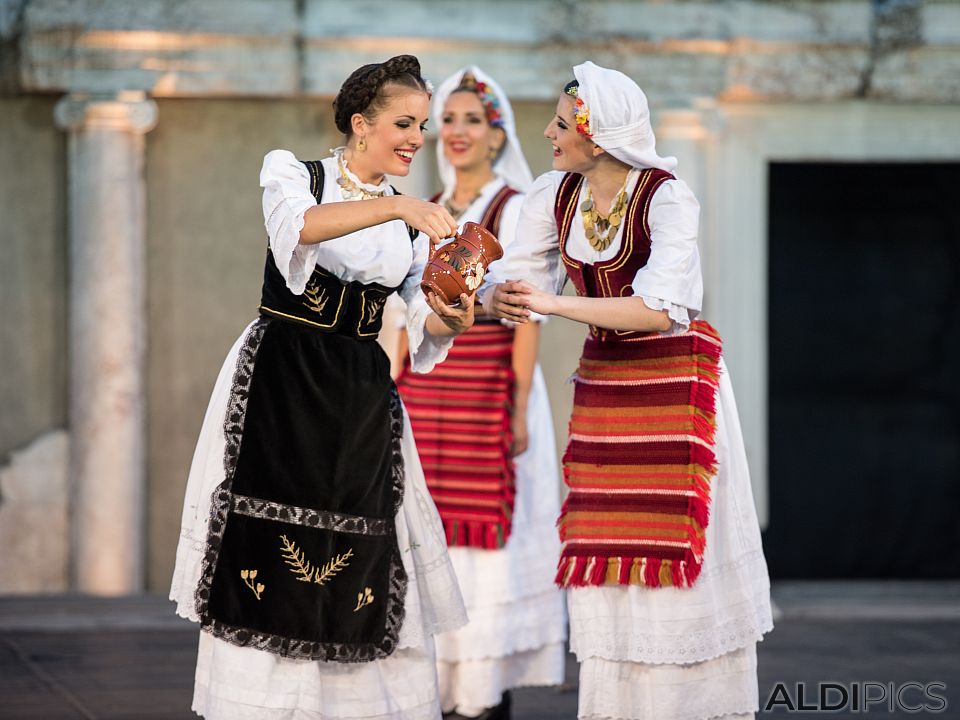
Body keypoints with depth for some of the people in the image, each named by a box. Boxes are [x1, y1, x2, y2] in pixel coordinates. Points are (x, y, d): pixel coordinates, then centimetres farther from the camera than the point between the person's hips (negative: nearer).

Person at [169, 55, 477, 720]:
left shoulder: (416, 218, 14)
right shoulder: (291, 173, 1)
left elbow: (424, 319, 2)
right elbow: (301, 225, -23)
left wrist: (450, 320, -21)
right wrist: (397, 207, -34)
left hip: (361, 401, 4)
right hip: (278, 386, -4)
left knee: (363, 571, -2)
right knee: (269, 560, -7)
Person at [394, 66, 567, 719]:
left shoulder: (514, 210, -4)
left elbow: (527, 316, -9)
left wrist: (519, 407, -16)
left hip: (489, 390, -6)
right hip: (428, 395, 6)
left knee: (491, 537, -5)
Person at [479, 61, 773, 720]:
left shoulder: (667, 198, -19)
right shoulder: (556, 196, -1)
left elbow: (659, 307, -29)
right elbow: (516, 279, 2)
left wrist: (552, 304, -32)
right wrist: (487, 299, -22)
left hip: (674, 379, -6)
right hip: (602, 381, 6)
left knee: (678, 546, -2)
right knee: (601, 553, 5)